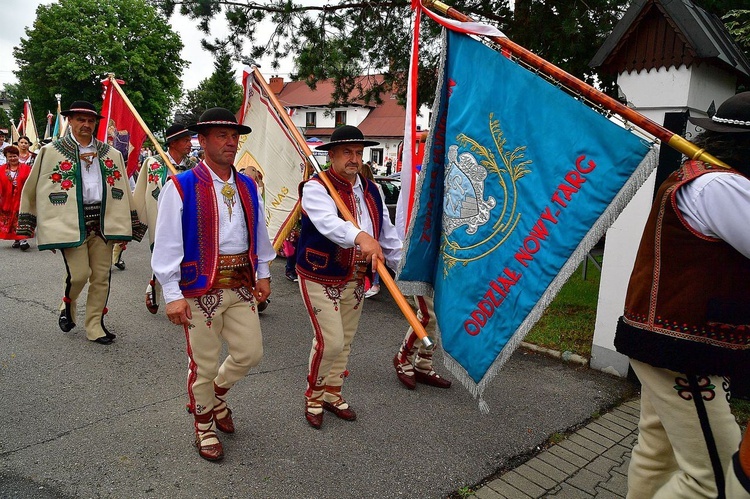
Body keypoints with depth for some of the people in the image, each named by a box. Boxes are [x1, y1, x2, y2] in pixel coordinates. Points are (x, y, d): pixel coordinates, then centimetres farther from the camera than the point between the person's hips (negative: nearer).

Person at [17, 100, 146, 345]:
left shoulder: (111, 154, 12)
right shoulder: (51, 151, 3)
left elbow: (122, 190, 14)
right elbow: (33, 187, 7)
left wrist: (132, 222, 11)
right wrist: (27, 220, 7)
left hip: (103, 220, 3)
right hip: (72, 222, -3)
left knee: (101, 276, 5)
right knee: (79, 274, -8)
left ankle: (95, 325, 18)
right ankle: (68, 305, 26)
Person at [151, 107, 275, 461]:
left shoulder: (247, 186, 9)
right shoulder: (181, 187, -10)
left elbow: (258, 232, 18)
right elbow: (167, 244, -12)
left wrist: (262, 273, 16)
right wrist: (172, 295, -15)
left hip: (242, 284, 6)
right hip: (201, 288, -5)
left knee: (250, 353, 12)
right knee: (204, 363, 8)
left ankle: (216, 395, 43)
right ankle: (204, 425, 34)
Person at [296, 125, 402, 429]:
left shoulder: (371, 190, 8)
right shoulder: (316, 188, -14)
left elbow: (387, 232, 12)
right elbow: (328, 223, -35)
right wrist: (360, 237, -53)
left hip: (355, 280, 6)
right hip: (320, 278, -6)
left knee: (345, 342, 16)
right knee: (329, 341, -8)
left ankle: (332, 394, 36)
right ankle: (313, 397, 18)